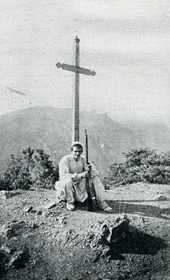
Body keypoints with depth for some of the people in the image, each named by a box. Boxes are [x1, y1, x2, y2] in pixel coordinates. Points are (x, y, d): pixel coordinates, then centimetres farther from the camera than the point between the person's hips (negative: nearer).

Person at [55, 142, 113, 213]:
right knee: (68, 181, -38)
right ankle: (70, 201, -12)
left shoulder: (82, 159, 4)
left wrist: (88, 170, -21)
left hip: (79, 186, 6)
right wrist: (80, 175, -32)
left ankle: (101, 202, -1)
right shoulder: (65, 160, -15)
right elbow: (63, 176, -27)